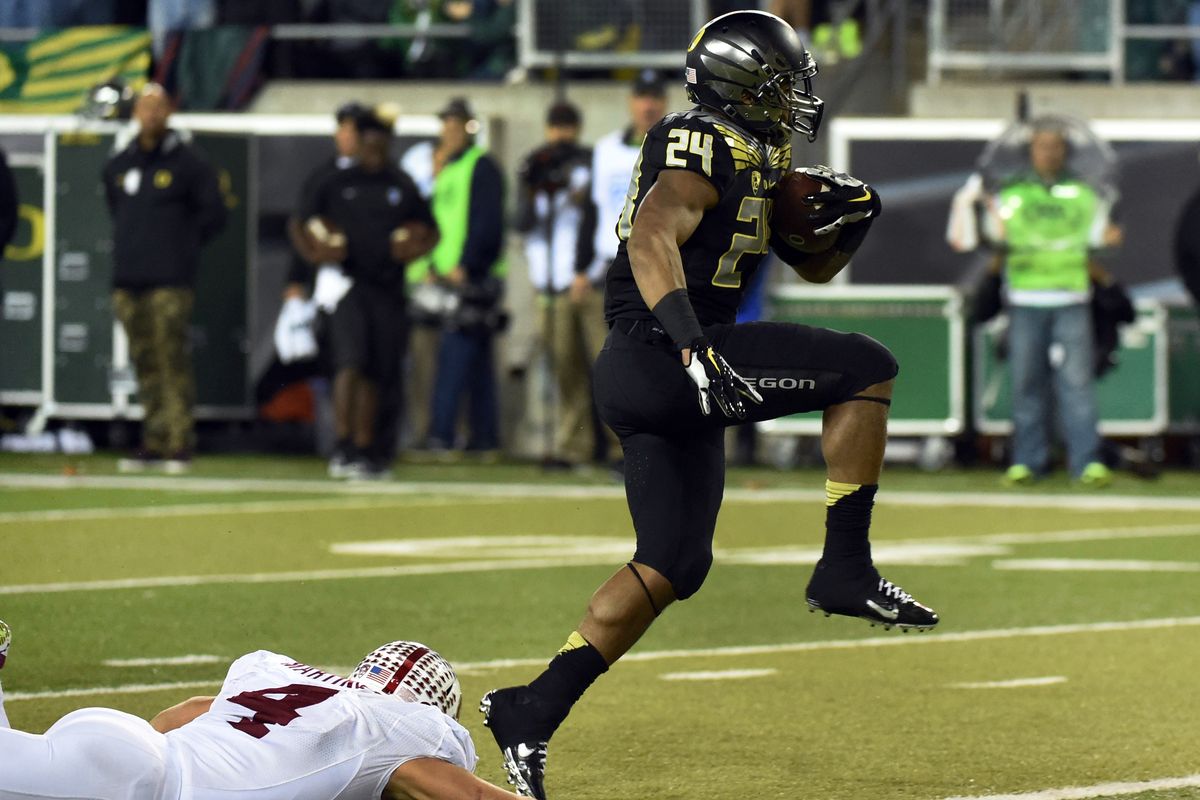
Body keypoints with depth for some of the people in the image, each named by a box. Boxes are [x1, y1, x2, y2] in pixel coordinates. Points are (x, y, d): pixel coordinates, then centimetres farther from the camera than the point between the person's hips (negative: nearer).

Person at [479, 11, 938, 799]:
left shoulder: (755, 161, 18)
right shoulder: (705, 151, -12)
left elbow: (814, 267, 26)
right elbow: (651, 239, -29)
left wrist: (841, 223, 3)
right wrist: (695, 347, -40)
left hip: (662, 379, 10)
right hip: (657, 358, -10)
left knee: (672, 566, 13)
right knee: (865, 368, -11)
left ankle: (532, 713, 13)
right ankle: (846, 569, -9)